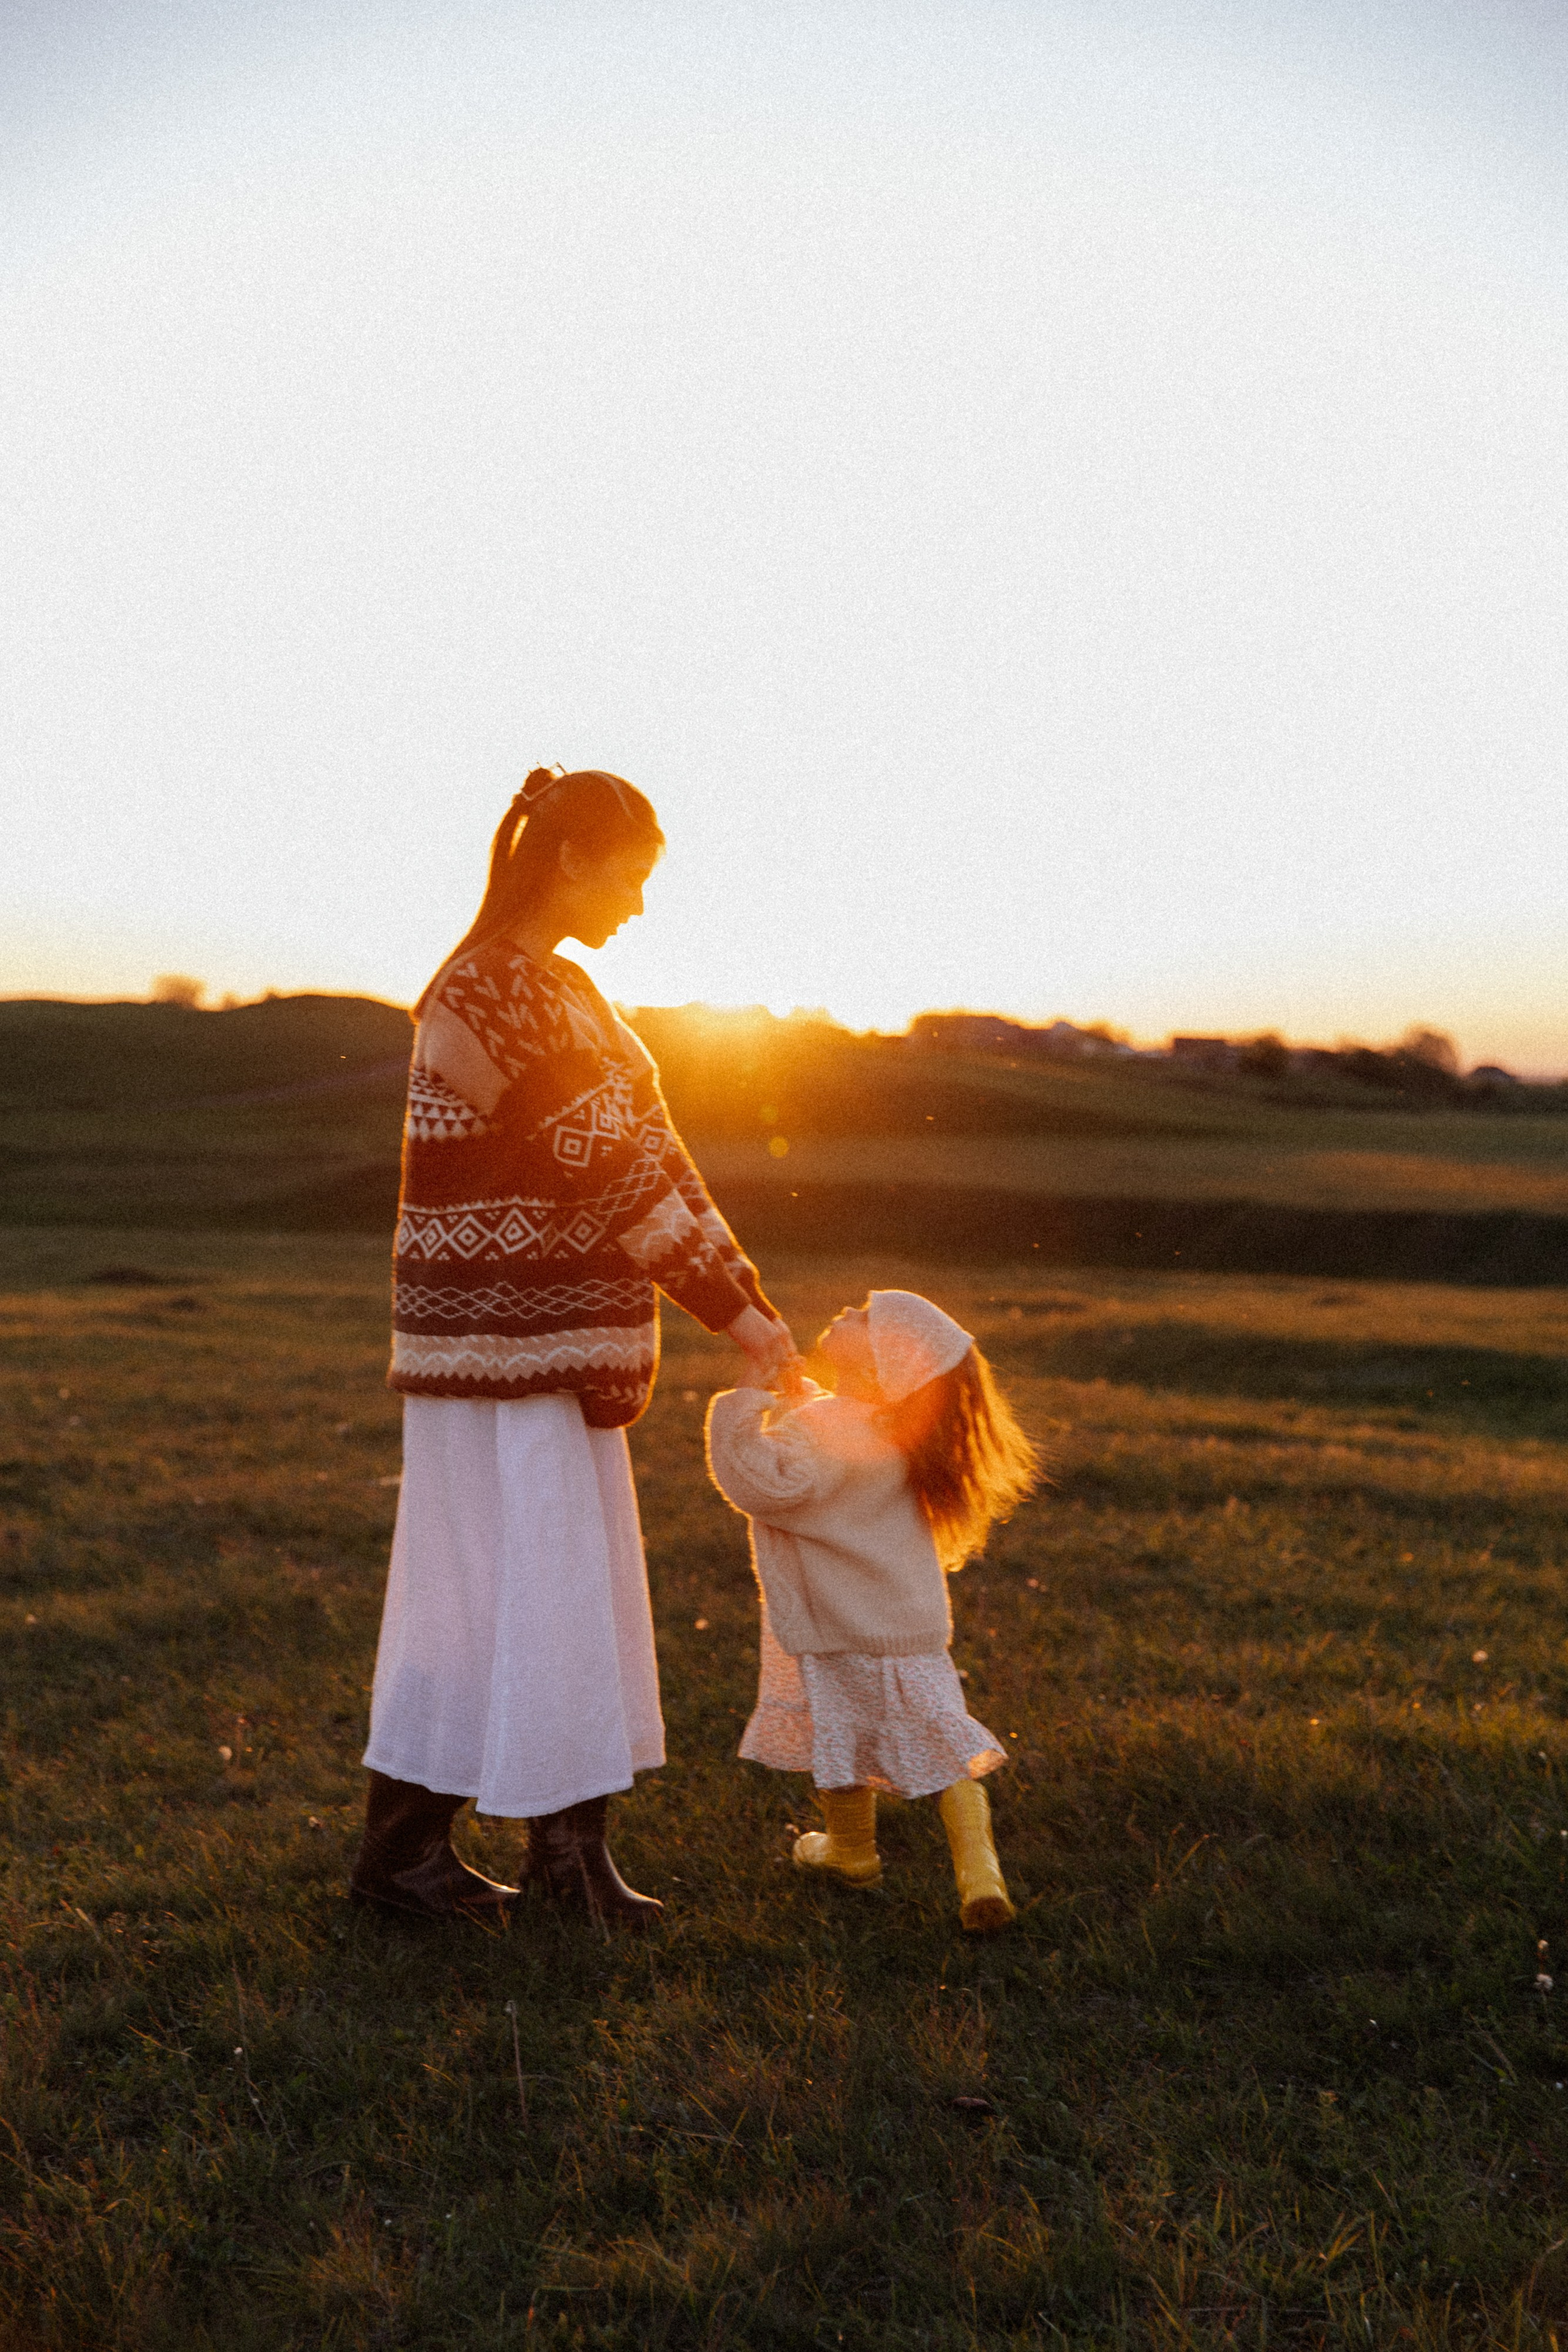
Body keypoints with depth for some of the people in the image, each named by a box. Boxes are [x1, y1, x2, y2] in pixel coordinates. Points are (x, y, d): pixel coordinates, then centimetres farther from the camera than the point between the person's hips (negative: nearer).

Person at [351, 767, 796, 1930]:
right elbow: (610, 1171, -19)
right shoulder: (485, 994, -18)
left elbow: (644, 1155, 11)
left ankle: (568, 1840, 24)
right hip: (498, 1343, -10)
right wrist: (729, 1308, -14)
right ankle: (400, 1845, 15)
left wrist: (751, 1300, 6)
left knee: (575, 1585, 13)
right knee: (489, 1589, -1)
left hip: (554, 1341, 10)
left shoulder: (559, 989, 13)